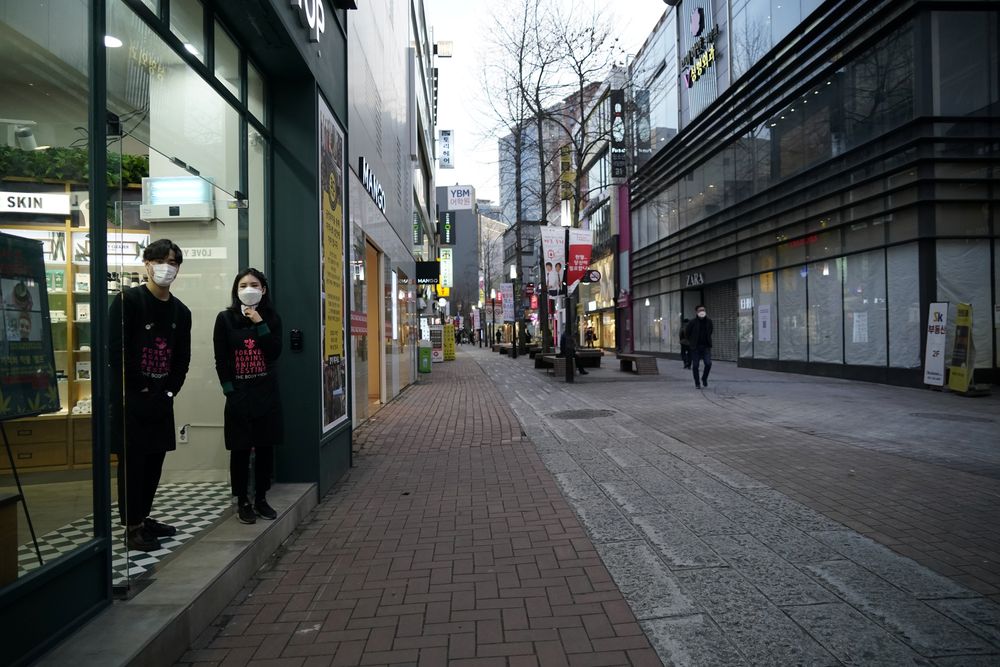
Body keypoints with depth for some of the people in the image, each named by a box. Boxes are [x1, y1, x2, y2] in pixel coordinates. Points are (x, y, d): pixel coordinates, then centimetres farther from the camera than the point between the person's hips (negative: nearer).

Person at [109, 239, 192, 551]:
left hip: (161, 399, 6)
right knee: (132, 461, 0)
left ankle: (143, 517, 27)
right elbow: (115, 351, -14)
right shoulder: (127, 300, -9)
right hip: (130, 397, -6)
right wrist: (140, 388, -11)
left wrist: (171, 389, 3)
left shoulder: (180, 311, 9)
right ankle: (133, 528, 9)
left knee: (155, 460, 12)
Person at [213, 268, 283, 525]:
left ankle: (261, 499, 20)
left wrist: (259, 323, -13)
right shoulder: (225, 318, -1)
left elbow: (275, 353, -7)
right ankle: (243, 502, 15)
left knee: (265, 448, 7)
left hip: (267, 392, 2)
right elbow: (220, 360, -2)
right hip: (238, 393, -2)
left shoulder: (271, 318, 5)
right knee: (240, 449, 3)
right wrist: (230, 390, -8)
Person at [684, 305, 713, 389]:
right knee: (695, 365, 1)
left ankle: (704, 379, 14)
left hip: (706, 347, 2)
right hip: (695, 347, -2)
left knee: (708, 363, -11)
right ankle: (697, 383, 14)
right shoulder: (692, 322, -7)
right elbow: (687, 333, 6)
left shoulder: (709, 322, 3)